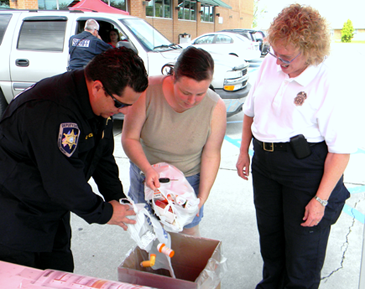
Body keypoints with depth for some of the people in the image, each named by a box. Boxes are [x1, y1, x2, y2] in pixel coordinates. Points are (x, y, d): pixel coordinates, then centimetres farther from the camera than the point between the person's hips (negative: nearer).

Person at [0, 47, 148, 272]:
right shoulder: (52, 111, -34)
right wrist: (104, 213, -17)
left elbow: (103, 156, 7)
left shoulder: (101, 102, -5)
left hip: (53, 207, 8)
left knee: (62, 275, 16)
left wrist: (117, 199, -2)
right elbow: (63, 180, -30)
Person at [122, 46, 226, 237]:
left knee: (189, 232, 13)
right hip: (146, 176, 0)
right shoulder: (148, 91, -24)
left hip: (189, 181, 0)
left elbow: (211, 155, -11)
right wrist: (147, 169, -30)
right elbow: (129, 138, -16)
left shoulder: (216, 108, -20)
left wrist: (202, 197, -15)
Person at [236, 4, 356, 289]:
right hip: (265, 164, 6)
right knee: (269, 234, 23)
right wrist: (244, 151, 17)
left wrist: (321, 199, -18)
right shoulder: (269, 64, -1)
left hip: (307, 170, -6)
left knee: (303, 249, 7)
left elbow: (341, 149, -19)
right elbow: (251, 110, 14)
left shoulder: (328, 83, -20)